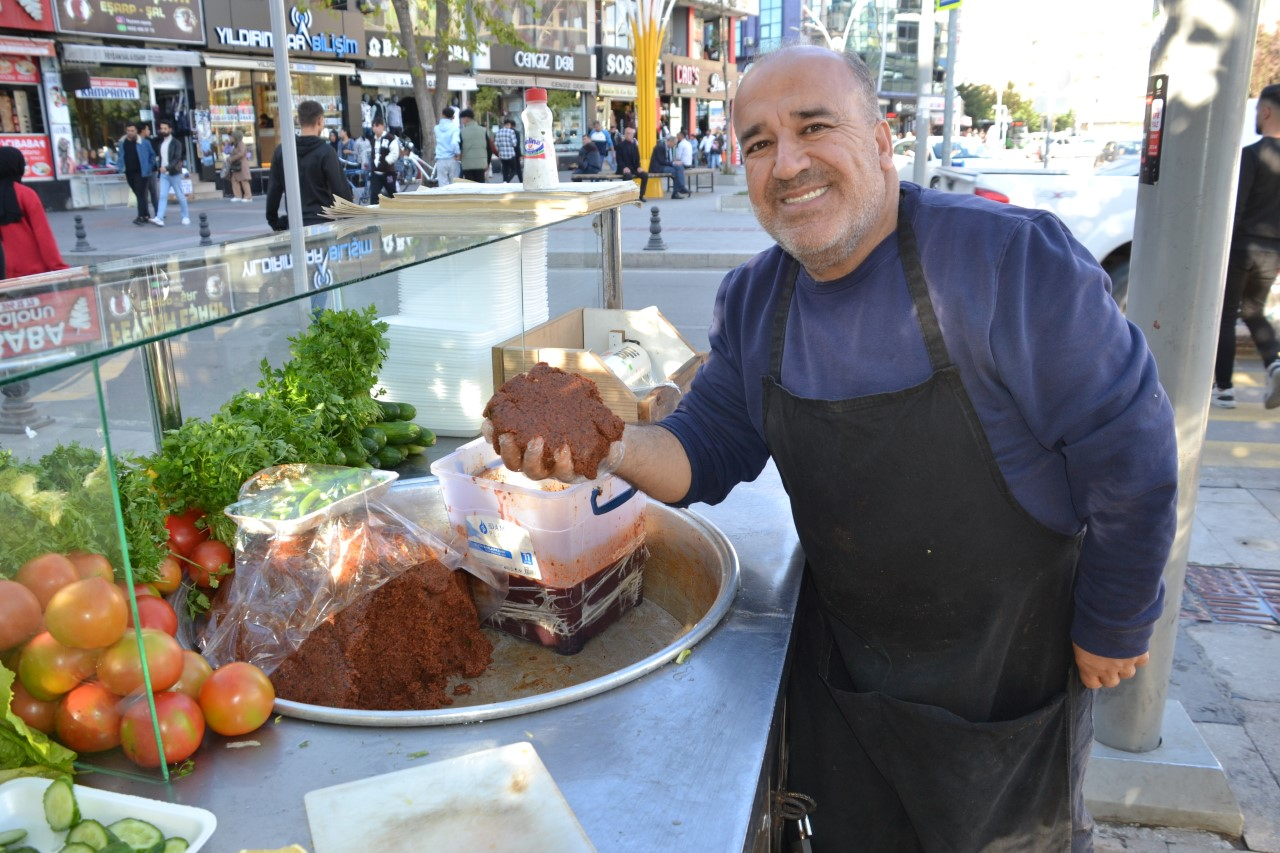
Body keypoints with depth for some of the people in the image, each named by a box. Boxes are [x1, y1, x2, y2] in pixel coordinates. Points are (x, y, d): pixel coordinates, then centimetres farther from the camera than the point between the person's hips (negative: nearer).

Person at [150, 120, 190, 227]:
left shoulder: (176, 143, -6)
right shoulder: (161, 143, 13)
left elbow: (177, 158, -15)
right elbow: (161, 157, 18)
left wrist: (167, 167, -25)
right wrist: (158, 168, 5)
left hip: (174, 173, -5)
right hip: (163, 174, 5)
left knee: (180, 196, 4)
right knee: (162, 196, -6)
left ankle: (186, 217, 16)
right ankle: (159, 218, -15)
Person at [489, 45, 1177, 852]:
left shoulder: (1017, 259, -25)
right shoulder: (752, 300, -7)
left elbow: (1131, 455, -18)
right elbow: (710, 450, -3)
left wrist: (1112, 631, -9)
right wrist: (614, 447, -24)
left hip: (1014, 663, -3)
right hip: (843, 659, 4)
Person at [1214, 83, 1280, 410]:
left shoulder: (1252, 154, -13)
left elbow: (1234, 207, -18)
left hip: (1241, 246, -6)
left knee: (1225, 316, 4)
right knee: (1253, 311, 21)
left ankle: (1224, 388, 6)